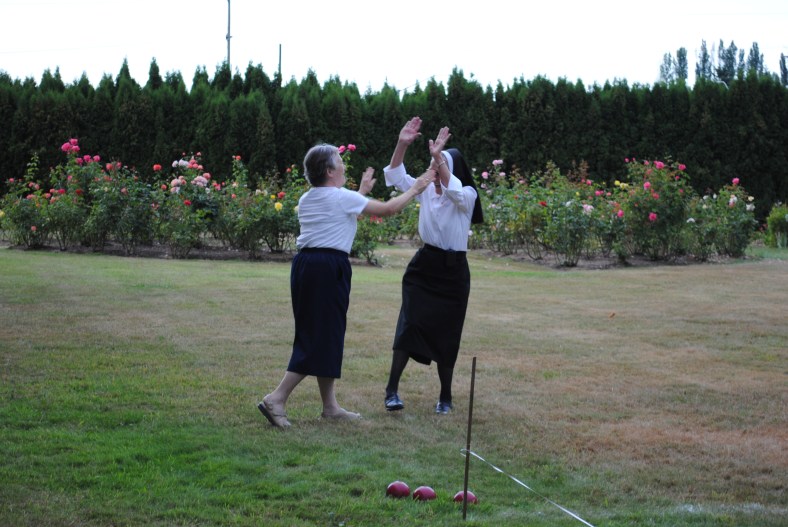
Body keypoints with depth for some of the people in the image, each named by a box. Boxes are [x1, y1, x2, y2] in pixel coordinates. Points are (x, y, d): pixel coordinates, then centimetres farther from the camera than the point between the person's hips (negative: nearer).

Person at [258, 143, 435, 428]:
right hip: (329, 267, -9)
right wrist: (414, 190, 11)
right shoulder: (341, 197, -8)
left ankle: (330, 406, 19)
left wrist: (361, 191, 40)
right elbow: (388, 209, -3)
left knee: (325, 336, 14)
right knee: (321, 337, -5)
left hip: (305, 264, 9)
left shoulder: (307, 199, 15)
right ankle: (277, 398, -10)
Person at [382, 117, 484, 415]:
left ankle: (445, 397, 18)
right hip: (423, 266, 3)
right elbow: (395, 177, -1)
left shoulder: (467, 197, -9)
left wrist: (440, 157, -41)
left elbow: (453, 191, -32)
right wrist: (402, 145, -14)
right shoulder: (426, 190, 4)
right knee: (409, 325, -10)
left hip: (452, 270, -3)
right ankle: (392, 390, -7)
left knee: (445, 334, 3)